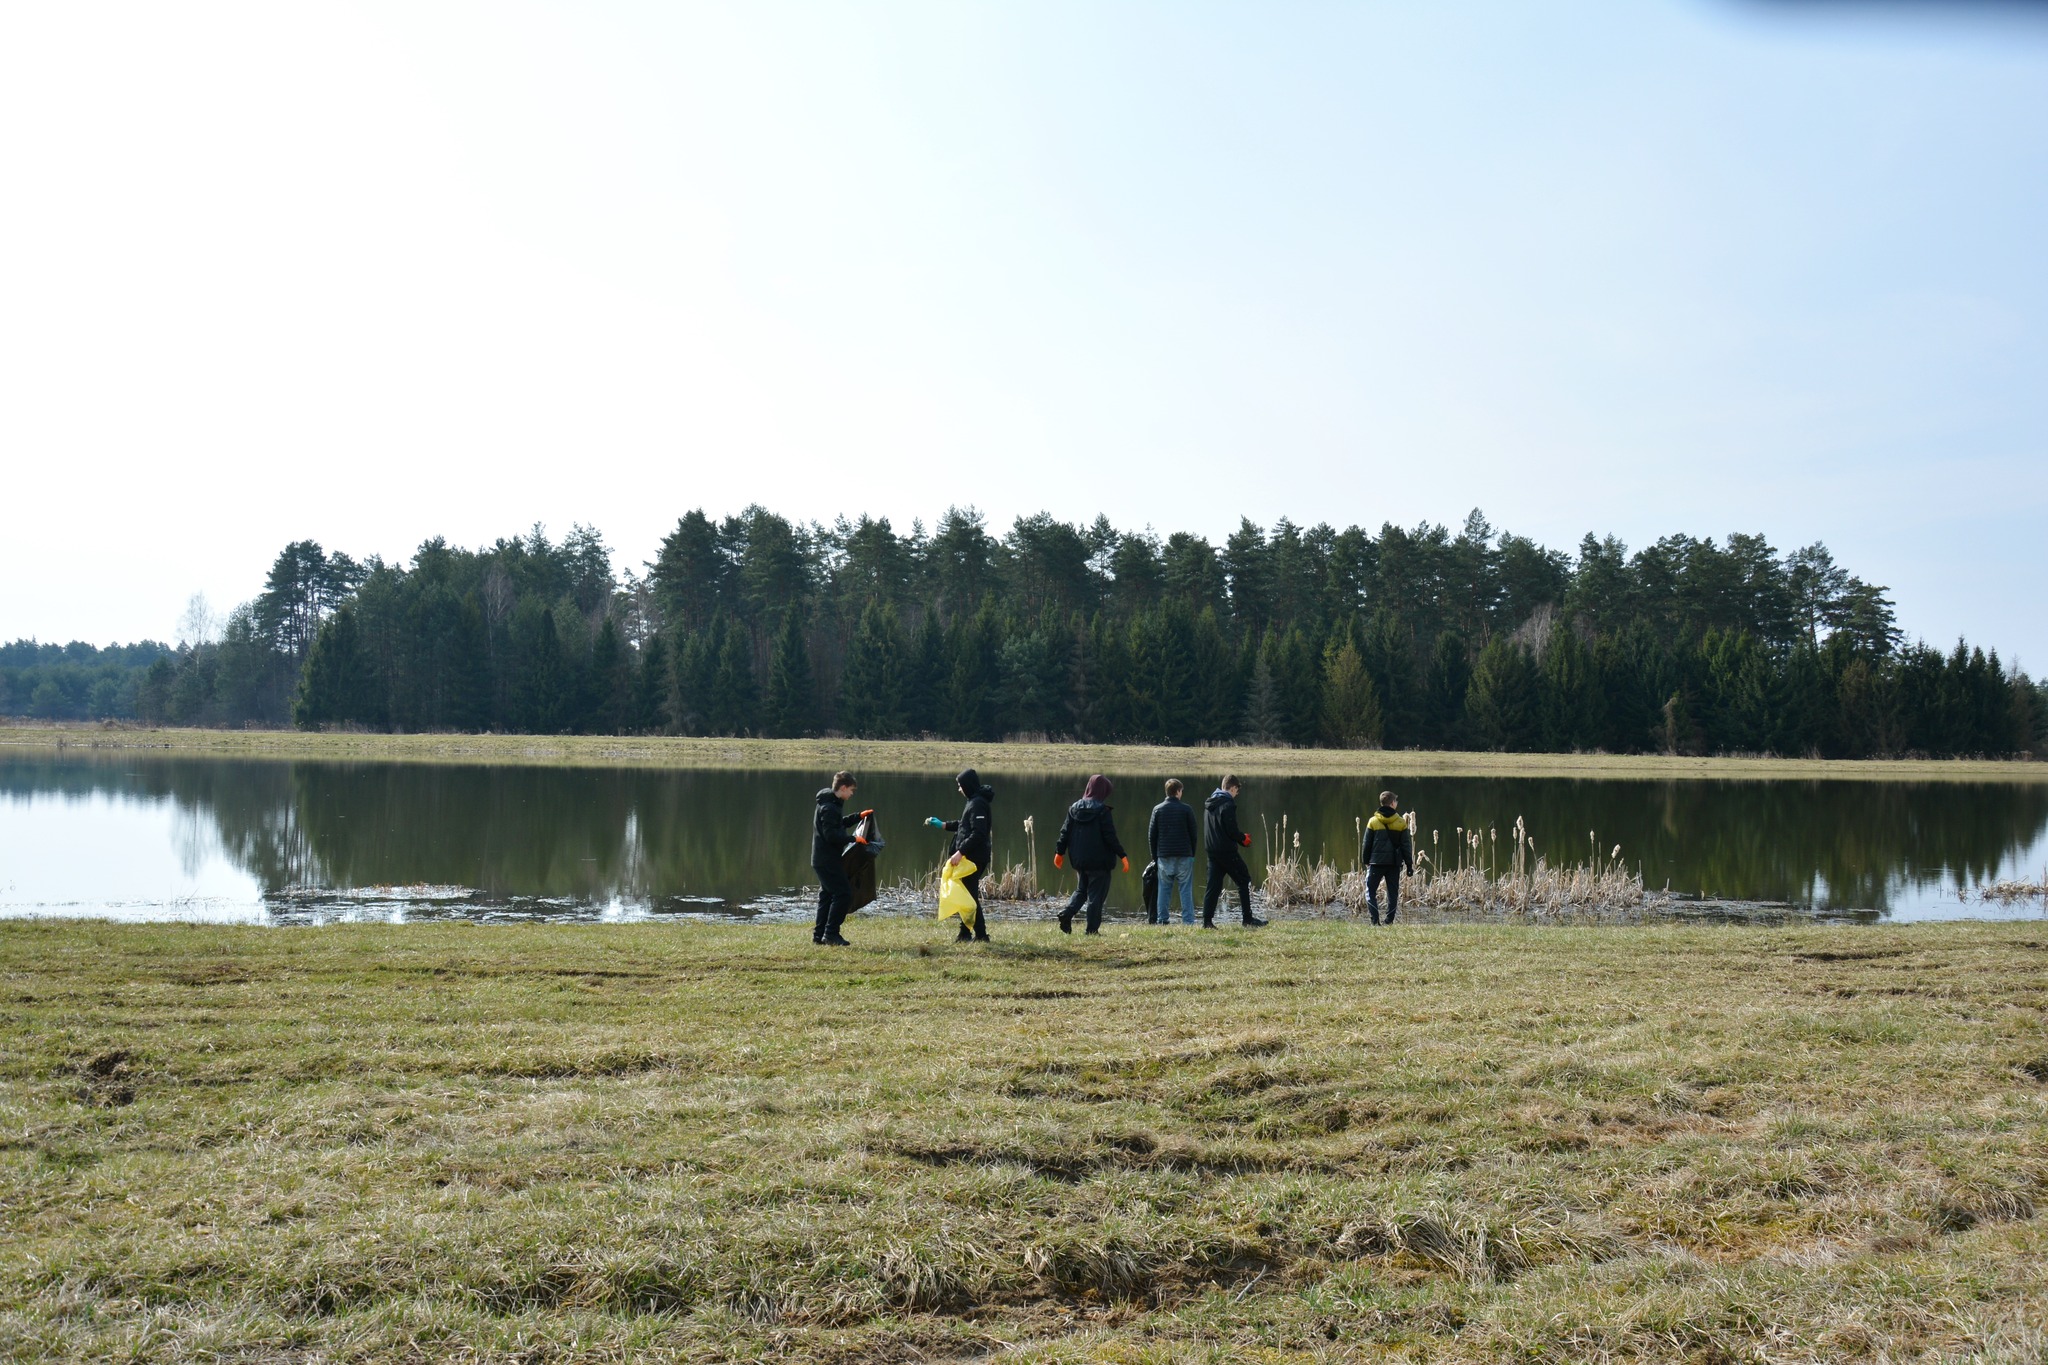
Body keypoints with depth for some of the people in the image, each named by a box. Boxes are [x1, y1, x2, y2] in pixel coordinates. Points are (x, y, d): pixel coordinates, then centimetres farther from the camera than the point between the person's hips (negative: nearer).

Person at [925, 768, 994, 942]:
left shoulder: (977, 804, -17)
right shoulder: (974, 801, 14)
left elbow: (978, 833, -25)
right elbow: (964, 825, 27)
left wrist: (960, 852, -27)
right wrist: (943, 825, 28)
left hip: (974, 857, -10)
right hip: (971, 856, 10)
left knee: (970, 895, -5)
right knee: (966, 894, 14)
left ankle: (981, 935, -1)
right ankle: (965, 933, 19)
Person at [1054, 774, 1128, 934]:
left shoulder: (1074, 808, 4)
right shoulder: (1102, 810, -12)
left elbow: (1065, 832, 6)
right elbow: (1110, 837, -15)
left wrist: (1060, 852, 15)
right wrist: (1123, 856, -10)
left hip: (1079, 860, 5)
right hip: (1099, 861, -5)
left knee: (1082, 890, 20)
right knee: (1096, 895, 2)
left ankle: (1066, 914, -2)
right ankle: (1092, 929, 0)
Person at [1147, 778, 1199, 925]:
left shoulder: (1157, 809, 4)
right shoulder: (1186, 809, -1)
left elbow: (1151, 835, 5)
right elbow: (1193, 834, 1)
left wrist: (1155, 856, 12)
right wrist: (1192, 853, 9)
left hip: (1164, 856, 2)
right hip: (1184, 856, -2)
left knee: (1164, 889, 6)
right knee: (1186, 889, 1)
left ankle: (1162, 919, 3)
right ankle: (1188, 920, -3)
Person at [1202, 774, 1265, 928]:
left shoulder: (1209, 803, 13)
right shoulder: (1227, 804, -13)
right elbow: (1232, 830, -18)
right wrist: (1244, 838, 2)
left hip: (1212, 850, 8)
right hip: (1227, 851, -8)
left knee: (1214, 885, 8)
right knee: (1244, 881, 2)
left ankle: (1207, 921, 4)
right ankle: (1248, 919, 2)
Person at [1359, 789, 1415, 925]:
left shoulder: (1373, 821, 0)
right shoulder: (1401, 822, 1)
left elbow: (1367, 844, 3)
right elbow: (1406, 845, 3)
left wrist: (1366, 861, 13)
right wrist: (1409, 864, 8)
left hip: (1376, 862, -1)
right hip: (1394, 863, 1)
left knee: (1370, 891, 3)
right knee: (1393, 893, 9)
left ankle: (1375, 920, -10)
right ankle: (1389, 920, 5)